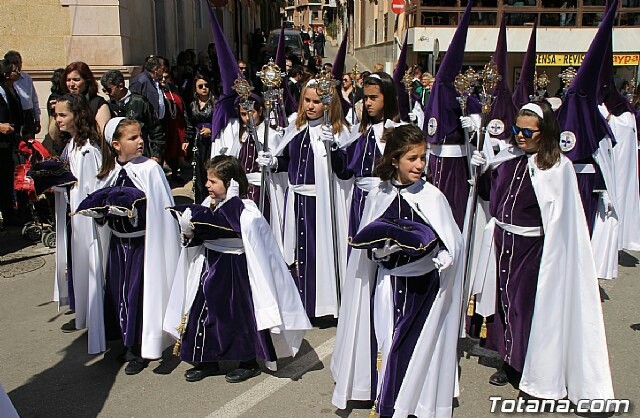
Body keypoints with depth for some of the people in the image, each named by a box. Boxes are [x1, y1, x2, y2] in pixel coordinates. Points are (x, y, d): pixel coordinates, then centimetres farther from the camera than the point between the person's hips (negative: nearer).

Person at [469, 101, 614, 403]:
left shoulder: (559, 166, -11)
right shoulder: (508, 156, 4)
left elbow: (561, 217, -12)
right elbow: (489, 194, 15)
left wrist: (552, 255, -15)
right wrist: (484, 171, -3)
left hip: (531, 246, -5)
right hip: (501, 242, 5)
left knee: (528, 305, 3)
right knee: (503, 299, 14)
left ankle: (536, 370, 22)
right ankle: (509, 361, 31)